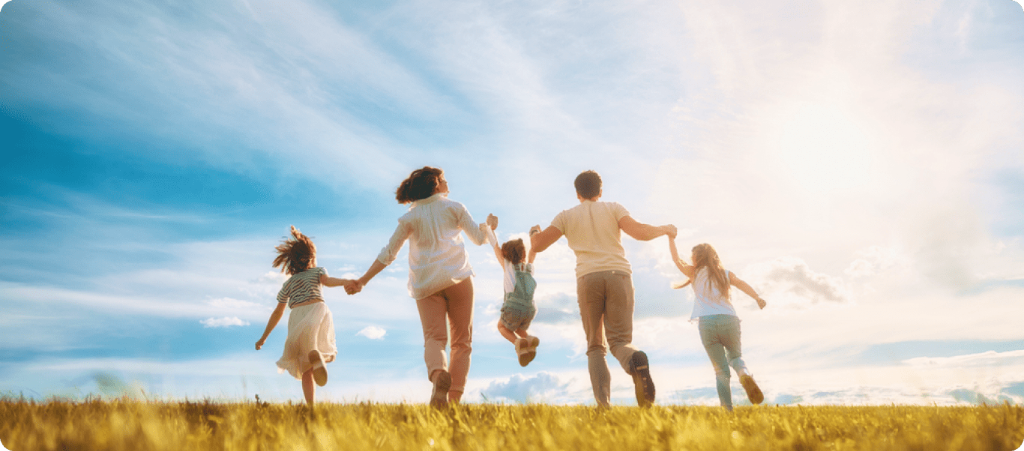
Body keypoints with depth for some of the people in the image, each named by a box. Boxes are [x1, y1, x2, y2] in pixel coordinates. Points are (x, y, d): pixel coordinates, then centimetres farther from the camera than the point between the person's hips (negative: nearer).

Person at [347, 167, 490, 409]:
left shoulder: (410, 217, 14)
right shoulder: (454, 207, 12)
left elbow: (388, 254, 10)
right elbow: (479, 238, 14)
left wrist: (363, 280, 15)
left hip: (426, 284, 1)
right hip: (458, 278, -1)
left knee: (433, 337, -6)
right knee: (462, 341, 5)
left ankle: (438, 373, -39)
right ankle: (455, 397, -6)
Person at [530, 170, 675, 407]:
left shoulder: (566, 216, 19)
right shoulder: (613, 208, 18)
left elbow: (537, 245, 12)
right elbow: (639, 232, 1)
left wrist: (533, 234, 36)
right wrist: (665, 229, 20)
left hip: (588, 278, 0)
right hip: (618, 274, 0)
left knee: (596, 346, 10)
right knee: (619, 340, 1)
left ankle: (603, 402, -11)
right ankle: (636, 362, -37)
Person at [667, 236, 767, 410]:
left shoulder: (695, 273, 14)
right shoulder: (726, 274, 17)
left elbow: (676, 260, 22)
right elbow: (742, 284, 0)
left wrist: (671, 238, 30)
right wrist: (757, 297, -14)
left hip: (706, 323, -1)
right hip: (728, 319, 1)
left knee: (721, 370, 7)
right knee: (734, 356, 24)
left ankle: (727, 410, -5)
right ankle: (744, 373, -9)